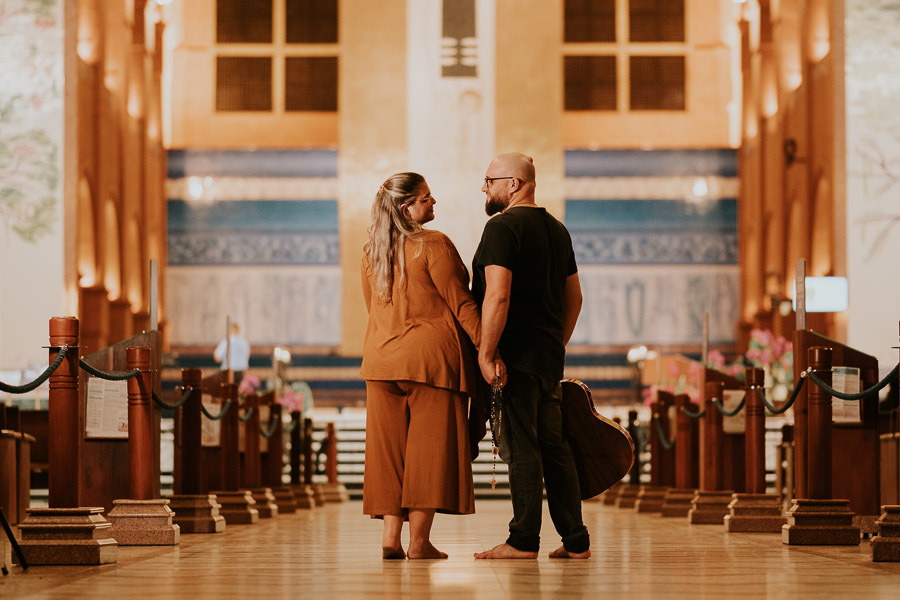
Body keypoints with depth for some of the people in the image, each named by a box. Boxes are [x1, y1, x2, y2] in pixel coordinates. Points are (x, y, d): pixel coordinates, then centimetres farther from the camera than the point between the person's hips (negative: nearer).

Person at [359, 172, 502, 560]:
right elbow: (460, 303, -12)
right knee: (429, 445, -2)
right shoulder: (433, 246, -10)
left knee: (389, 447, 8)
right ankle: (418, 540, -5)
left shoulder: (371, 253, 10)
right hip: (432, 356, -6)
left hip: (381, 358, 6)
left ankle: (391, 534, 4)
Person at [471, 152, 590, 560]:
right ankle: (575, 540, 11)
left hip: (516, 357, -8)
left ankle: (524, 541, -4)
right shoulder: (557, 229, 16)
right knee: (553, 446, 10)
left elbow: (498, 296, -20)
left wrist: (485, 354, -18)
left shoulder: (502, 228, -11)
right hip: (550, 356, 8)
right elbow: (574, 296, 21)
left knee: (520, 447, -6)